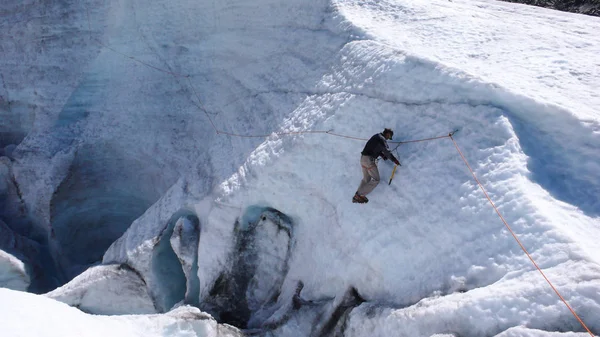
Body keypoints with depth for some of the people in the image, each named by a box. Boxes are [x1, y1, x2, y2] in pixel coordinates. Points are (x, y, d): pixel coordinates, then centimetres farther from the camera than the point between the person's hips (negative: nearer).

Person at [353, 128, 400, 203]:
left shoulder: (376, 136, 17)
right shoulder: (382, 139, -12)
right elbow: (386, 151, -16)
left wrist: (382, 155, 10)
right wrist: (394, 160, -7)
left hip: (363, 158, 9)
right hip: (369, 159, -9)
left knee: (366, 179, 17)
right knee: (375, 180, -1)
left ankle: (356, 196, 13)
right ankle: (359, 195, -4)